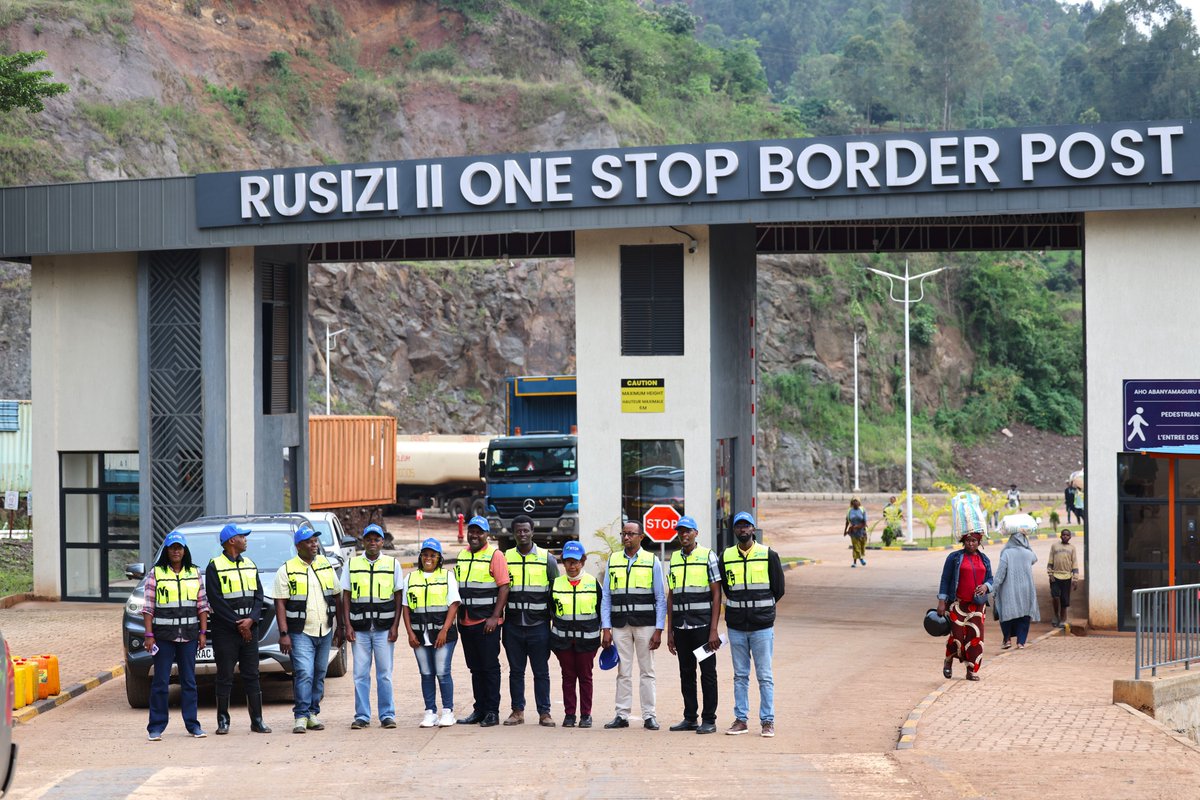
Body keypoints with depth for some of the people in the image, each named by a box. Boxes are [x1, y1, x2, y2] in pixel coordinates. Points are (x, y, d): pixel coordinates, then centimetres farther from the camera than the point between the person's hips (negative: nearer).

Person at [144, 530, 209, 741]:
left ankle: (192, 724, 10)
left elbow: (202, 605, 11)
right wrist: (149, 635, -8)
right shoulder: (156, 574, 2)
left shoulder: (194, 573, 11)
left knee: (189, 681, 6)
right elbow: (148, 607, -1)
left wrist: (203, 632, 4)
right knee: (160, 681, -2)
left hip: (188, 636, 3)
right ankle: (156, 727, 2)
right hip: (163, 635, -3)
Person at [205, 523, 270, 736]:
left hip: (249, 629, 5)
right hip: (225, 630, -5)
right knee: (225, 677, -1)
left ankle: (257, 720, 5)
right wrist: (238, 625, -11)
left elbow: (258, 596, 11)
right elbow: (216, 601, -9)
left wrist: (251, 620, -7)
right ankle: (223, 721, 5)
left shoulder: (250, 565, 15)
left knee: (252, 676, 3)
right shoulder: (215, 567, -3)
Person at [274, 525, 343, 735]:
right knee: (304, 674, -13)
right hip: (301, 632, -5)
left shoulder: (326, 565, 9)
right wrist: (284, 634, -14)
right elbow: (280, 603, -6)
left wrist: (340, 627, 11)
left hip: (325, 631, 5)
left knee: (319, 674, 9)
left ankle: (313, 713, 17)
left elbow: (336, 597, 15)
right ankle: (301, 716, -10)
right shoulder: (287, 570, -4)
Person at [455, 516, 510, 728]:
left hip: (487, 622, -6)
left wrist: (495, 617, -17)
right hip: (466, 621, 6)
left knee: (490, 667, -3)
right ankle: (479, 710, 16)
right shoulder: (462, 556, 15)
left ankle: (492, 712, 1)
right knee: (475, 668, 10)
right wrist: (458, 618, 15)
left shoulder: (495, 555, -5)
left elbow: (504, 587, -10)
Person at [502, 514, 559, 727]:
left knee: (541, 671, 1)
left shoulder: (547, 559, 4)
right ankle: (517, 711, 13)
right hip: (513, 624, 2)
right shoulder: (505, 558, 8)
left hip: (539, 624, -2)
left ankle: (544, 712, 5)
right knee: (515, 670, 6)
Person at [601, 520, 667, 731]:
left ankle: (649, 715, 7)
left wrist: (658, 630, -6)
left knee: (647, 671, 2)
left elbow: (661, 599, 2)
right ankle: (622, 715, 8)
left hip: (645, 624, -2)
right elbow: (606, 597, 8)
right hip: (619, 624, 2)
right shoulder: (612, 561, 9)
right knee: (623, 672, 4)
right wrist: (605, 629, 0)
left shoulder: (652, 561, 3)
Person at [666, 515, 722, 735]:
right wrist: (669, 631, 11)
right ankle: (690, 718, 15)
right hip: (681, 626, 5)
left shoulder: (708, 556, -3)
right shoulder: (674, 558, 12)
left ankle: (709, 720, 3)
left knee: (707, 672, -1)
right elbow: (670, 596, 15)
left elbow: (716, 595, -5)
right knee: (686, 673, 8)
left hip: (702, 624, -5)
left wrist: (714, 630, -11)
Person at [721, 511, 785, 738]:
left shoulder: (769, 555, 0)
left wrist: (761, 608, 9)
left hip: (762, 625, -2)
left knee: (764, 676, 0)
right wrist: (739, 606, 9)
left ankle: (768, 721, 5)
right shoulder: (726, 556, 6)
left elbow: (779, 588, 5)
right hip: (736, 626, 2)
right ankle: (740, 719, 13)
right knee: (740, 676, 8)